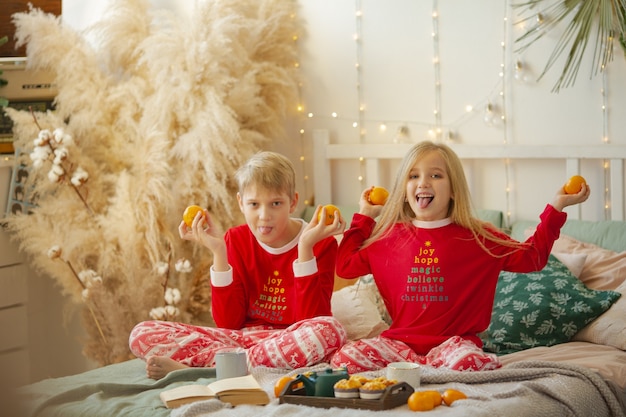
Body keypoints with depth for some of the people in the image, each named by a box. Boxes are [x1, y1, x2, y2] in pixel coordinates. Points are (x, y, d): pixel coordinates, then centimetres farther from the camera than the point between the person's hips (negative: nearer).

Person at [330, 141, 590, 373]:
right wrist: (364, 216, 18)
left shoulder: (478, 238, 3)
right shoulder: (388, 236, 10)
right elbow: (345, 266, 18)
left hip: (453, 341, -2)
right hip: (400, 342, 2)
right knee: (344, 358, -23)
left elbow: (532, 257, 4)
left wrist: (555, 209, 0)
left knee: (469, 363, -38)